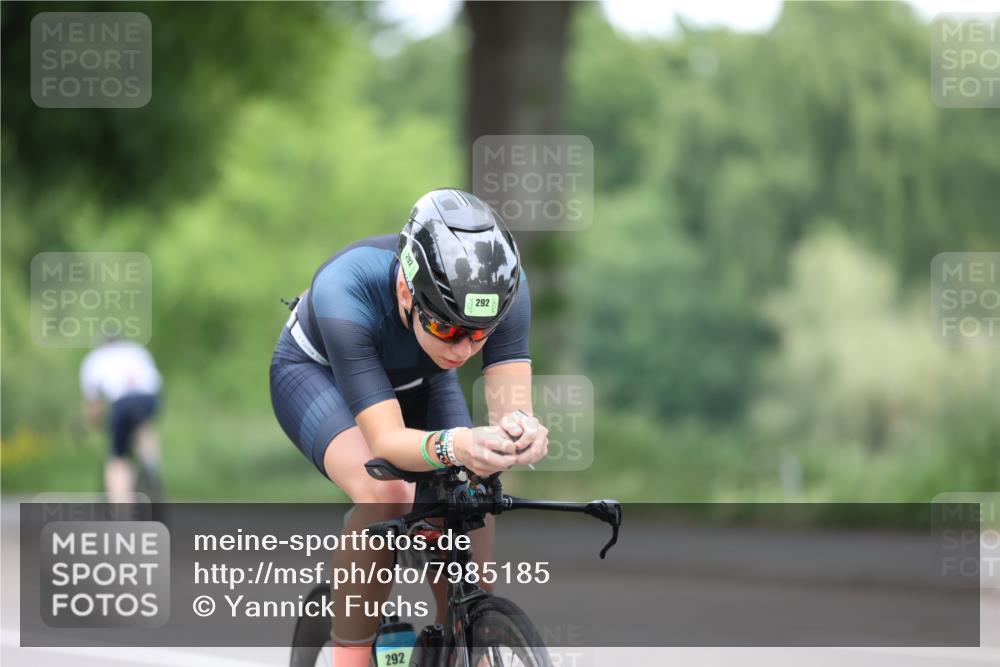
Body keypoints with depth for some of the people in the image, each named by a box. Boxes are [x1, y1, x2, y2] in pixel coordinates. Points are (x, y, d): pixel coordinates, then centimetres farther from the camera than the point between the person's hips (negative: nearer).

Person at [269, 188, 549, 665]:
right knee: (384, 495, -32)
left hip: (418, 380, 4)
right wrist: (452, 446, -66)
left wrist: (521, 431, -61)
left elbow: (511, 405, -37)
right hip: (318, 372, -4)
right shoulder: (345, 292, -42)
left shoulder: (503, 286, -33)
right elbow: (386, 440, -46)